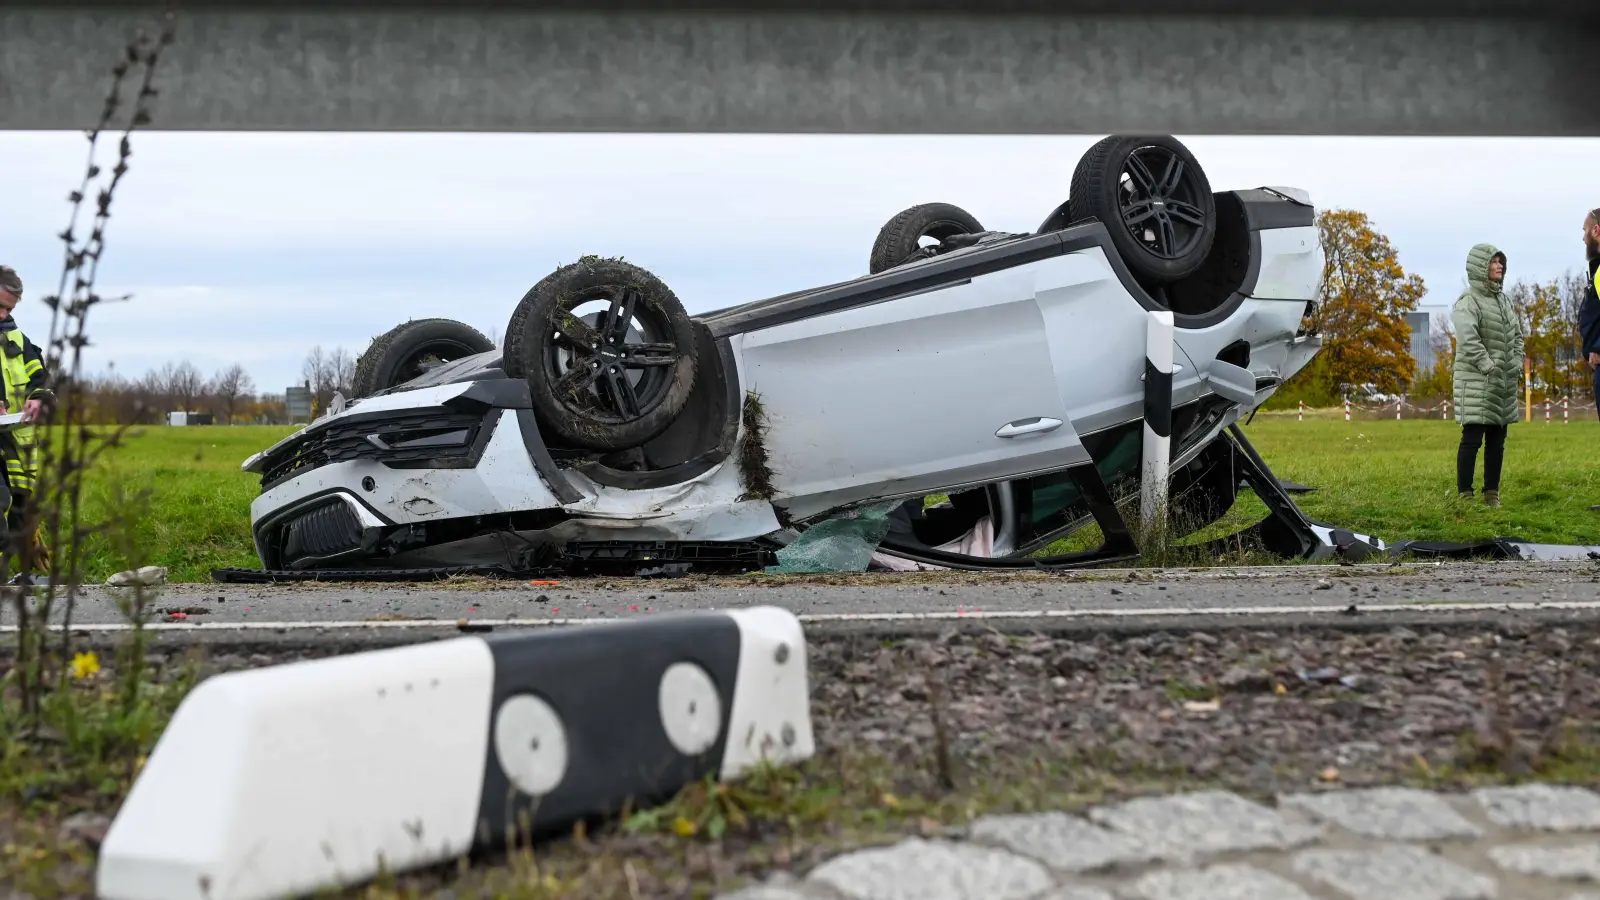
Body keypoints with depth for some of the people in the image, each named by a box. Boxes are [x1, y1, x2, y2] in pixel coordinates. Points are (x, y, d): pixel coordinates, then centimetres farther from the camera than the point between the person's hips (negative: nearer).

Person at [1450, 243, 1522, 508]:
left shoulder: (1504, 300, 14)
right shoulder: (1468, 301, -10)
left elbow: (1517, 335, 19)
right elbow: (1468, 340, -20)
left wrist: (1517, 363, 5)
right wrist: (1489, 367, -21)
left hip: (1504, 382, 8)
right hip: (1476, 380, -8)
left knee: (1497, 440, 9)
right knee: (1472, 438, -9)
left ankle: (1492, 493, 16)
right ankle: (1465, 494, -6)